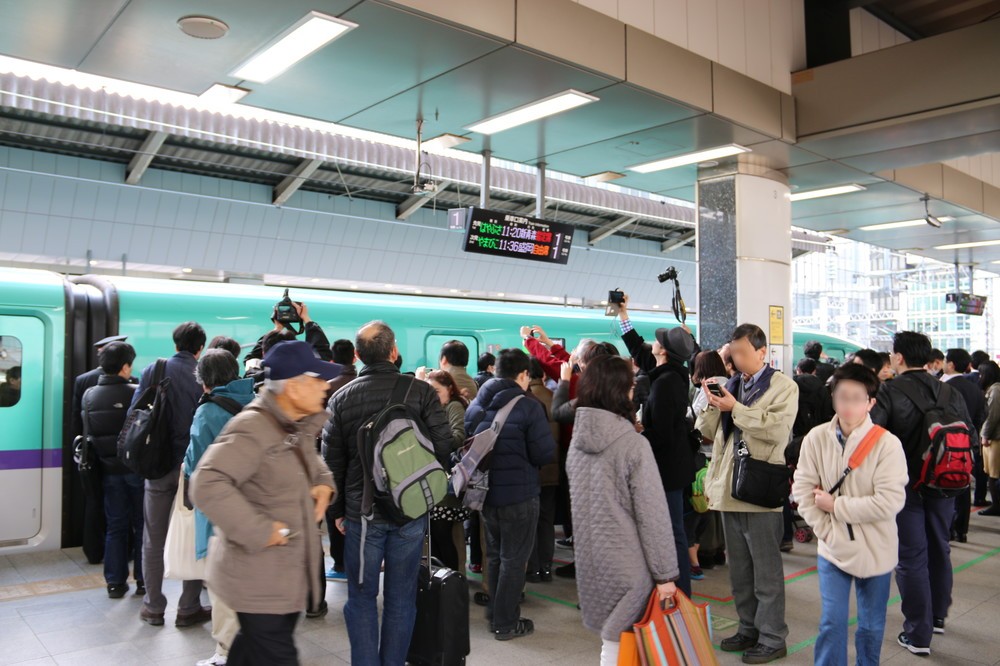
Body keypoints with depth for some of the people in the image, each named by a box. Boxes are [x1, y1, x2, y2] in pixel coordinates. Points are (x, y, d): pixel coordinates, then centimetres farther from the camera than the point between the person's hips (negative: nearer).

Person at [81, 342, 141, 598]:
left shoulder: (88, 396, 1)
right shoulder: (136, 393, -16)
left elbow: (87, 433, 7)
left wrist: (100, 458, 13)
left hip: (108, 469, 4)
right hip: (136, 468, -4)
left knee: (115, 525, 13)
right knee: (141, 524, 8)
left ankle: (115, 582, 16)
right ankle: (143, 579, 14)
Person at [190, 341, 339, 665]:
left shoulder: (298, 426, 7)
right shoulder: (251, 428, -24)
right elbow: (206, 485, -33)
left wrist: (324, 483, 2)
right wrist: (261, 530, -30)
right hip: (259, 580, -9)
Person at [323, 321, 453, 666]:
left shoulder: (341, 398, -2)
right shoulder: (421, 391, -8)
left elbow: (332, 460, 2)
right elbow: (443, 446, -7)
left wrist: (338, 510, 13)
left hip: (362, 512, 1)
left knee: (362, 596, 13)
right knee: (401, 596, 12)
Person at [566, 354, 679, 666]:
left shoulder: (577, 441, 3)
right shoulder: (633, 444, -17)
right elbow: (652, 514, -15)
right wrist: (665, 572, -8)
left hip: (590, 559, 6)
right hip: (627, 564, -6)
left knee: (611, 639, 18)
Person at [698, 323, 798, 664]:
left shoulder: (784, 387, -3)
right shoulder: (729, 385, 12)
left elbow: (777, 429, -19)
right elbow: (707, 431, 11)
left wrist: (735, 408, -19)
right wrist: (712, 405, -7)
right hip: (729, 488, 6)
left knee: (766, 569, 3)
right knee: (739, 568, 16)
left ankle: (772, 637, 15)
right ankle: (749, 628, 29)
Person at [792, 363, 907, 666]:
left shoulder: (887, 443, -15)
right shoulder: (817, 438, -8)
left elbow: (889, 502, -21)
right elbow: (802, 490, -5)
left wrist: (835, 505, -16)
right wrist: (827, 532, -11)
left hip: (875, 551, -1)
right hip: (833, 547, 1)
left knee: (871, 624, 15)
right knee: (832, 621, 4)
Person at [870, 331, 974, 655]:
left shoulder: (889, 392, -14)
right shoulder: (951, 393, 1)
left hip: (906, 483, -5)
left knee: (912, 556, 2)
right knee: (939, 548, 20)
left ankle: (918, 634, 7)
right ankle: (937, 616, 38)